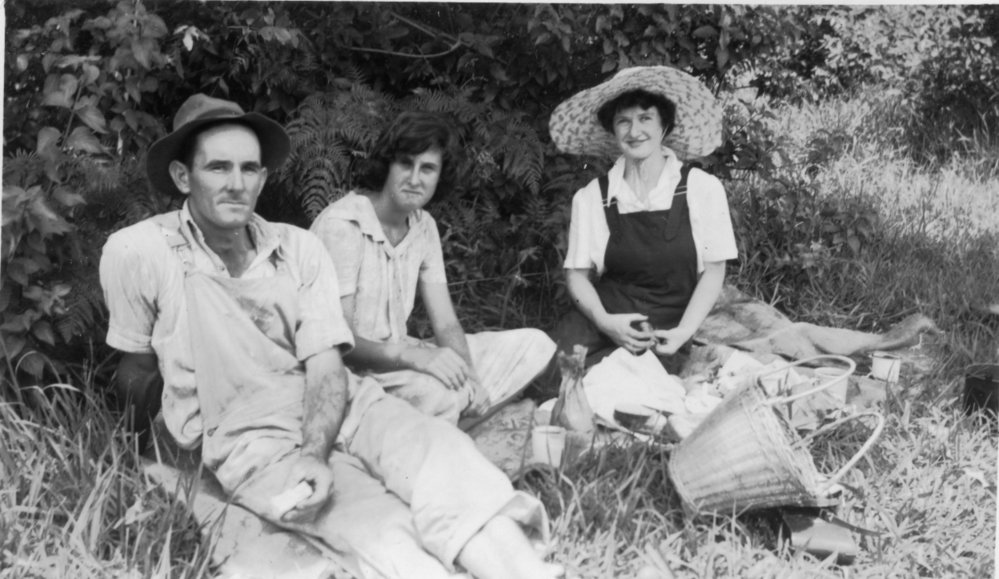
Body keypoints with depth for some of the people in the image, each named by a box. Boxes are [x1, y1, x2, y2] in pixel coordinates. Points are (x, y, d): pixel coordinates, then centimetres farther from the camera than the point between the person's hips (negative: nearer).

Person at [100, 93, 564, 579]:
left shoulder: (300, 248, 3)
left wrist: (315, 454, -21)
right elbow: (136, 366, 9)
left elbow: (327, 369, -5)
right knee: (381, 533, -32)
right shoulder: (136, 253, -6)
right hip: (251, 440, -3)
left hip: (339, 408, 4)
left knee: (439, 448, -30)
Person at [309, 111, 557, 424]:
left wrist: (466, 373, -17)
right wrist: (413, 356, -38)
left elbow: (446, 324, 4)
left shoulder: (423, 225, 7)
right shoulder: (343, 225, -18)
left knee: (534, 345, 2)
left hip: (401, 357, 9)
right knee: (436, 392, -40)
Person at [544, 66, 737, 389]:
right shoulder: (591, 198, 4)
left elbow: (713, 271, 2)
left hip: (665, 329, -1)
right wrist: (605, 322, -13)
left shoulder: (702, 189, 0)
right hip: (603, 319, 2)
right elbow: (577, 274, 7)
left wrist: (682, 332, -11)